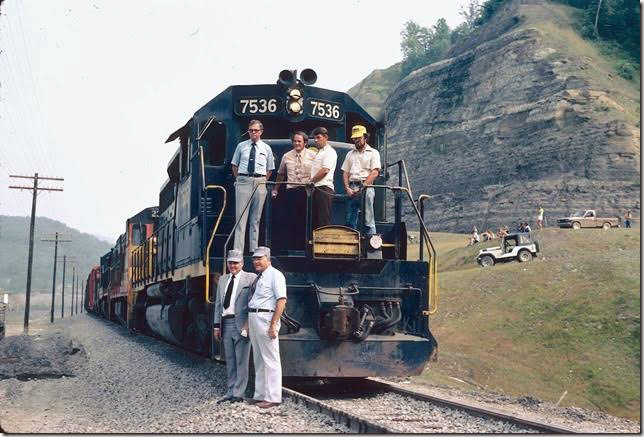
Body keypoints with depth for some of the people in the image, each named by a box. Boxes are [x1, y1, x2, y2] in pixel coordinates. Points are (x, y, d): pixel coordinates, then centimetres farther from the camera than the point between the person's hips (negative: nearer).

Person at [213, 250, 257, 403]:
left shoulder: (250, 278, -2)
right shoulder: (222, 280, 18)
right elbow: (218, 304, 18)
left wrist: (249, 324, -14)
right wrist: (217, 325, 12)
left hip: (241, 324, -6)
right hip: (226, 323, 6)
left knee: (241, 361, -2)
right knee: (230, 361, 11)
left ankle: (238, 393, 3)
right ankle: (230, 392, 17)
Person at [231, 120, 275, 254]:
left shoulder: (266, 148, 9)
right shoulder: (241, 146, 8)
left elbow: (270, 169, 16)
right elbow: (234, 165, 15)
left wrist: (263, 181, 5)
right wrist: (239, 179, 5)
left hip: (260, 183, 1)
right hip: (243, 182, -1)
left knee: (256, 218, 6)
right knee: (241, 216, -6)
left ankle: (253, 250, 11)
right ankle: (238, 250, -7)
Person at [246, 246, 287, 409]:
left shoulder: (275, 275, -9)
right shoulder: (257, 277, 17)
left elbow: (281, 300, -16)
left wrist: (273, 325, -21)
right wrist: (249, 322, 13)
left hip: (266, 318, -9)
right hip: (253, 318, 9)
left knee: (270, 359, -4)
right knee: (258, 359, 15)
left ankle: (272, 397, 0)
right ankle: (260, 395, 24)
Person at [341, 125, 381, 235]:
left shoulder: (373, 153, 7)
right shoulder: (350, 154, 21)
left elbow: (374, 173, -4)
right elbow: (345, 173, 16)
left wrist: (362, 187, -13)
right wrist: (347, 188, -1)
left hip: (366, 188, -5)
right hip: (351, 189, 5)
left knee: (368, 221, -9)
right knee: (350, 221, 4)